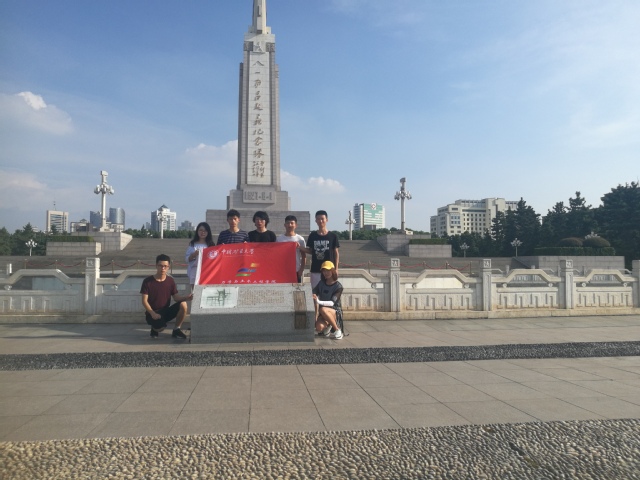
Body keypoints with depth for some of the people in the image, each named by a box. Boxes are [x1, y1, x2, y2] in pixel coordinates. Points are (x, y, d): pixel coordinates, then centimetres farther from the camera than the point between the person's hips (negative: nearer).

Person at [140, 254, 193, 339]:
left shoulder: (170, 281, 3)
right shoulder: (147, 281, -8)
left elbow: (176, 297, -1)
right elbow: (144, 301, -9)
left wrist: (187, 297, -21)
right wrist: (152, 313, -23)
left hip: (166, 311, 4)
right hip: (152, 313, -4)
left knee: (183, 304, -23)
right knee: (160, 328, -34)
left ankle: (177, 330, -6)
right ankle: (155, 327, 6)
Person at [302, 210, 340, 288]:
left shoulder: (333, 236, -1)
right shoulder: (312, 236, 4)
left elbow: (336, 253, 3)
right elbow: (310, 251, 10)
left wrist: (336, 268, -1)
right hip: (315, 270, 2)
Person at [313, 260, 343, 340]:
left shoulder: (338, 286, -10)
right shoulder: (321, 283, 4)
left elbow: (332, 303, -21)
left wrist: (319, 301, -37)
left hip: (335, 311, -3)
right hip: (322, 313, 3)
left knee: (323, 309, -37)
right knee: (319, 328, -30)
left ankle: (337, 330, -19)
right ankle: (328, 326, 7)